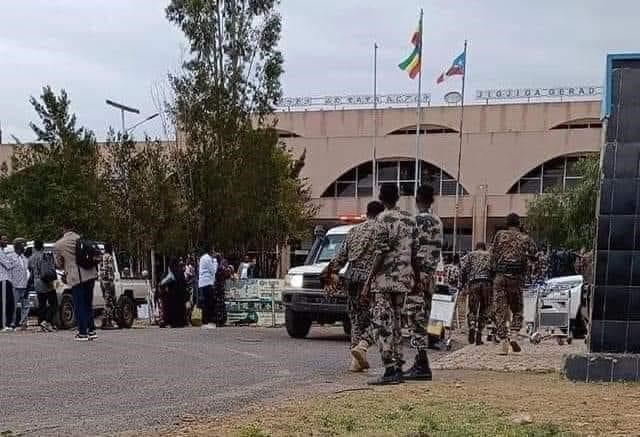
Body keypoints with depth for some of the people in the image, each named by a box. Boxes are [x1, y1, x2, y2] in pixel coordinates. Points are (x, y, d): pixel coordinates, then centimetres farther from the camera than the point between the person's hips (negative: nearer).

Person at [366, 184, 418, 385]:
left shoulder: (383, 219, -9)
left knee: (381, 324, -6)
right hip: (403, 279, 7)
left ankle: (390, 371, -13)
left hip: (385, 278, -7)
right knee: (396, 323, 13)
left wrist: (369, 280, -11)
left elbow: (381, 253, -15)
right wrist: (413, 277, 20)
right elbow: (414, 251, 10)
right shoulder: (409, 219, 10)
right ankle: (398, 370, 13)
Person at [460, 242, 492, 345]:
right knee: (484, 311, 10)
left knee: (472, 310, 5)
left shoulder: (470, 255, 19)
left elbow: (463, 270, 5)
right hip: (487, 283, 0)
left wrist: (461, 285, 8)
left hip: (473, 283, 0)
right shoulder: (490, 255, 22)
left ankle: (472, 327, -23)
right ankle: (479, 335, 5)